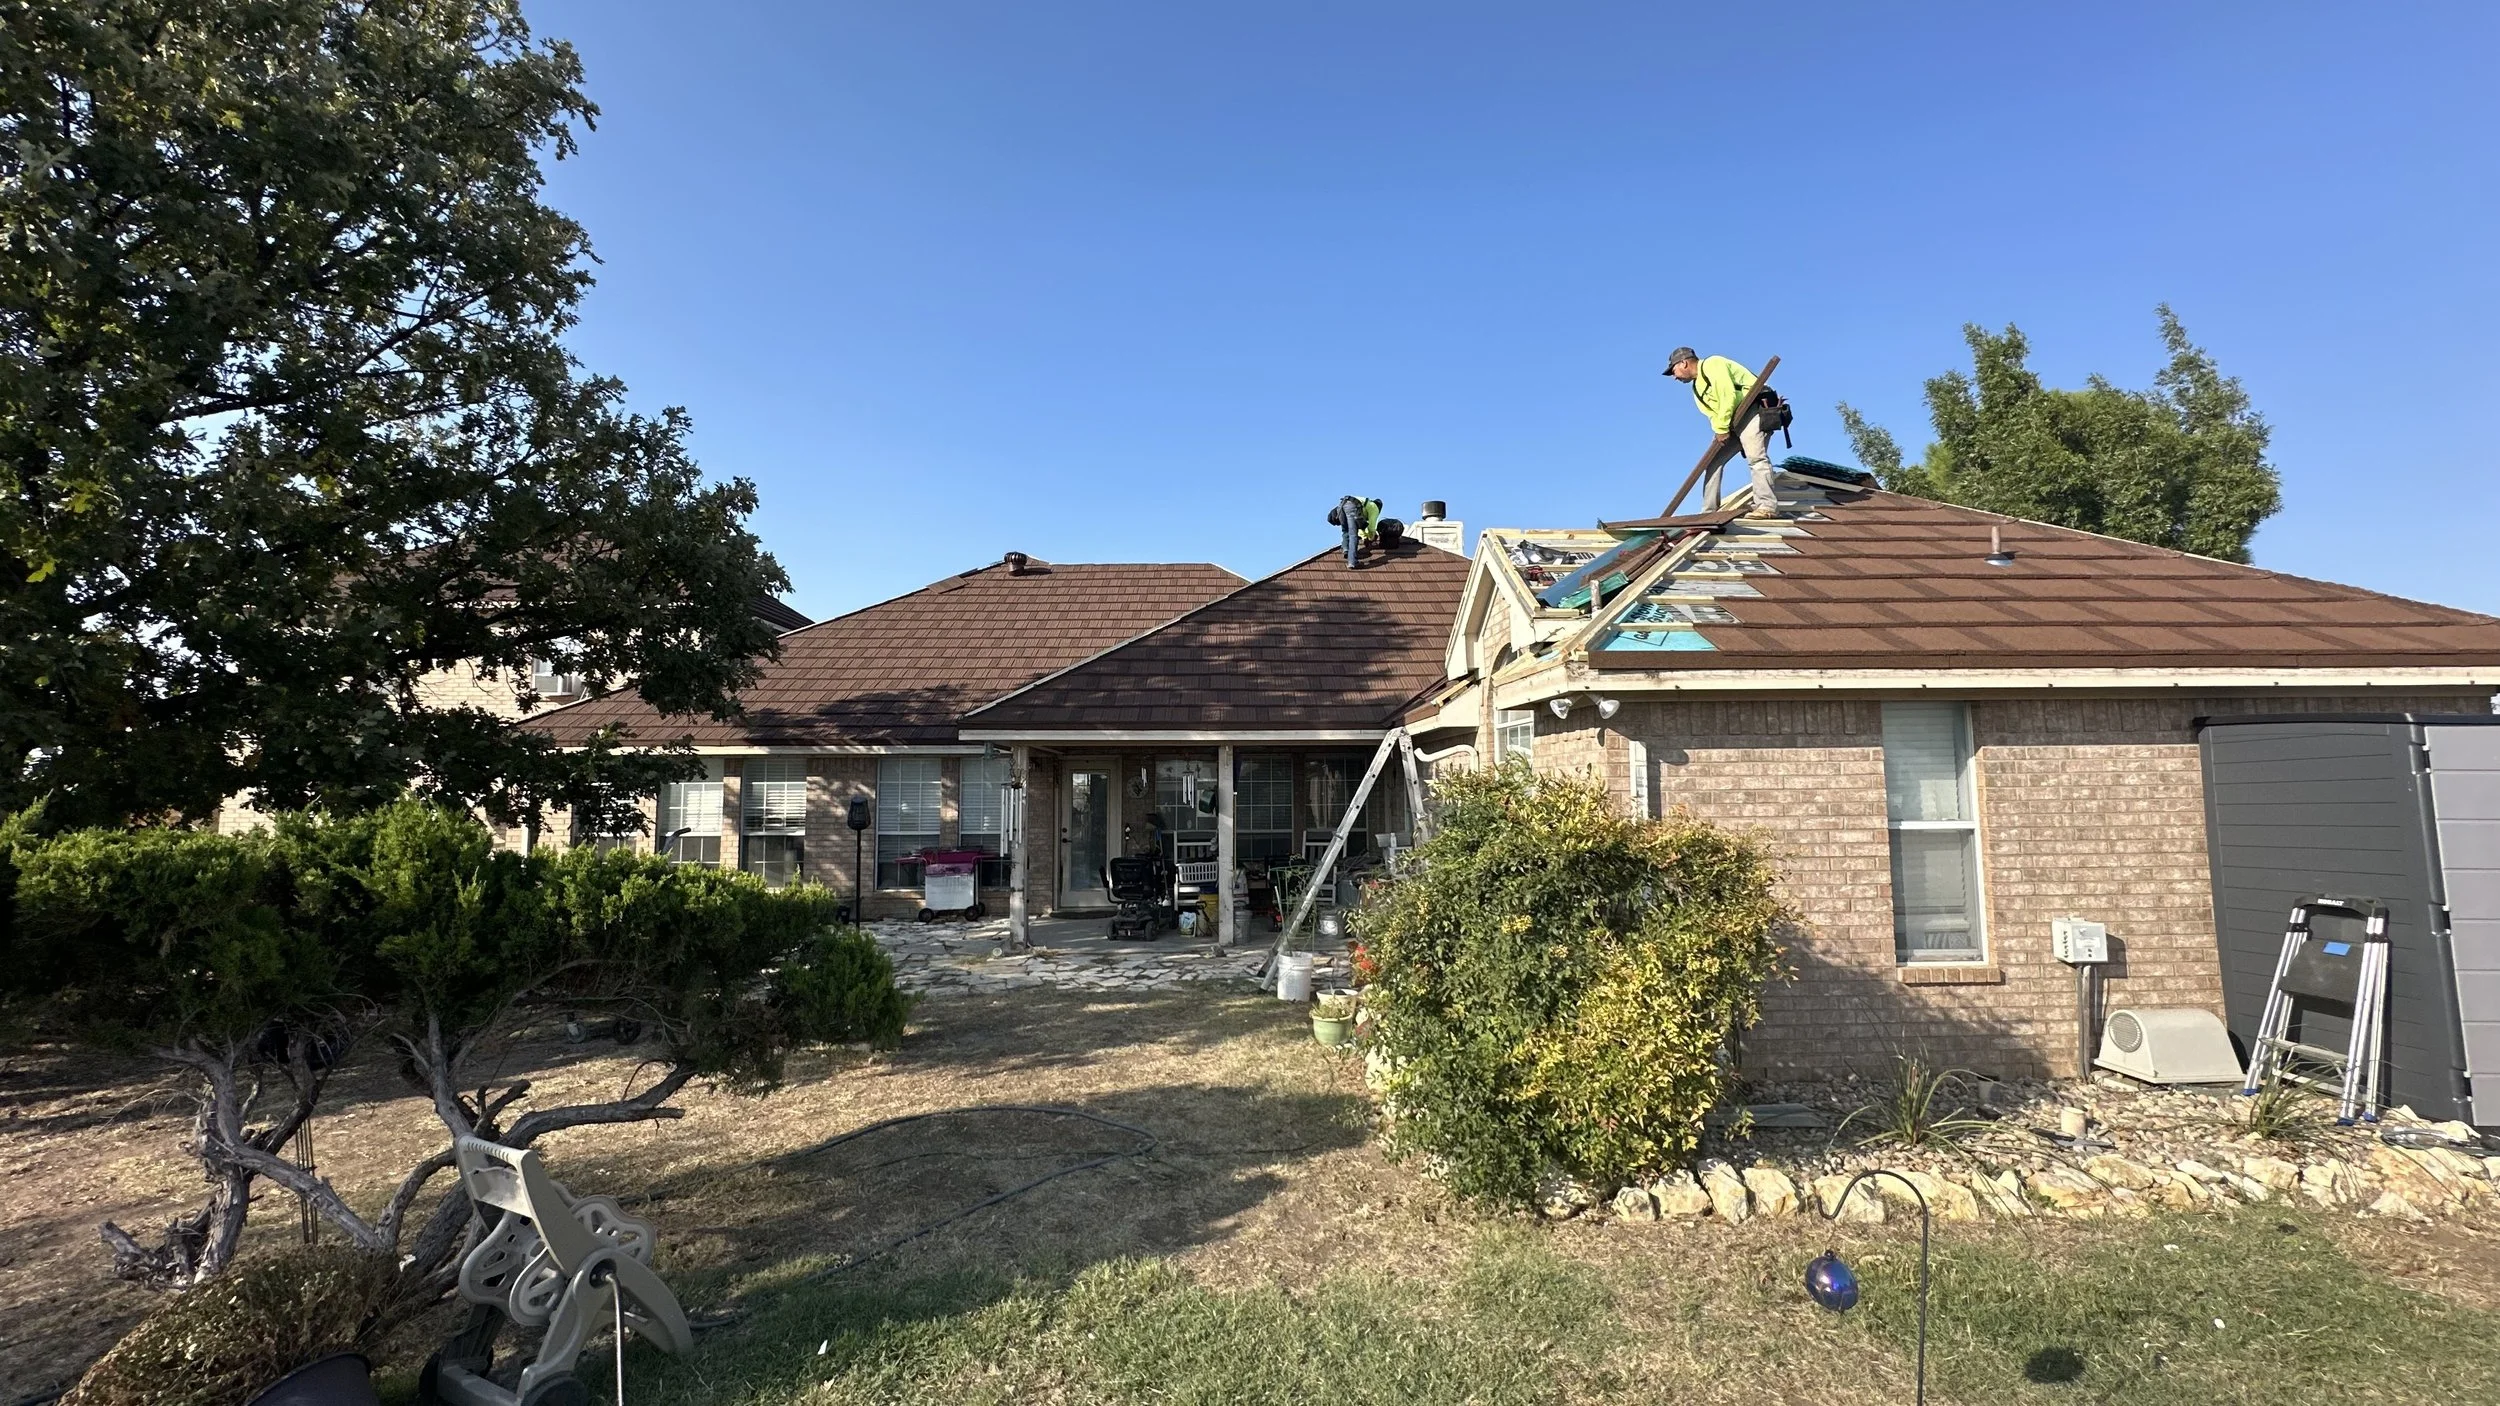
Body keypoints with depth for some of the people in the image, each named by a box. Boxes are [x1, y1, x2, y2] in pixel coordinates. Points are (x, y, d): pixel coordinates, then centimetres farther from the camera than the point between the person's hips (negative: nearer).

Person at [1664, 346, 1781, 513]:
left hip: (1754, 410, -10)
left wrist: (1722, 428, -13)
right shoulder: (1697, 389, 20)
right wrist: (1719, 430, -14)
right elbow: (1712, 413, 8)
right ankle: (1709, 512, 6)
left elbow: (1729, 396, -17)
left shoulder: (1712, 365, -7)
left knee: (1755, 457, -24)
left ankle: (1767, 506, -30)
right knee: (1713, 460, 5)